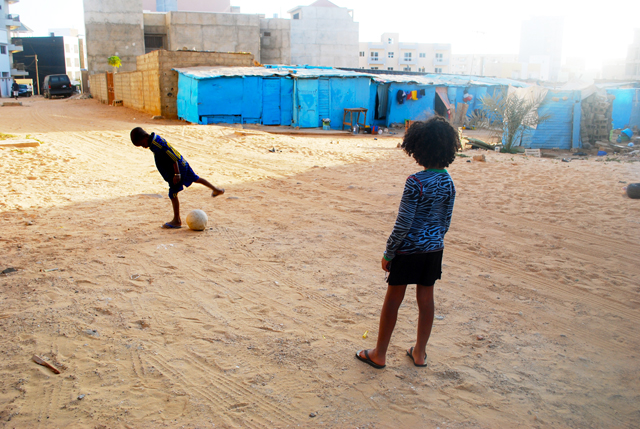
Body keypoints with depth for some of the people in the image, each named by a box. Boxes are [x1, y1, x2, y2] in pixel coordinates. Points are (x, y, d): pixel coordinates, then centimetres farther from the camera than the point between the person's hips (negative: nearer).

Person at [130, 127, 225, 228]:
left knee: (173, 194, -3)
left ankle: (177, 221, 5)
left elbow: (173, 158, -27)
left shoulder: (156, 145, -26)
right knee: (195, 179, 28)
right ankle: (216, 190, 46)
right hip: (183, 164, 10)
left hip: (178, 167, -10)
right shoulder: (156, 139, 4)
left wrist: (177, 174, -23)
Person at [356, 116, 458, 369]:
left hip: (409, 248, -6)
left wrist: (388, 253, -9)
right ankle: (419, 353, 29)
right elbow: (446, 222, 8)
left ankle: (379, 355, 19)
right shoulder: (448, 182, 0)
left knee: (393, 300, 6)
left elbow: (403, 224, -19)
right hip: (434, 248, 6)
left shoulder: (416, 182, -20)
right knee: (426, 298, 16)